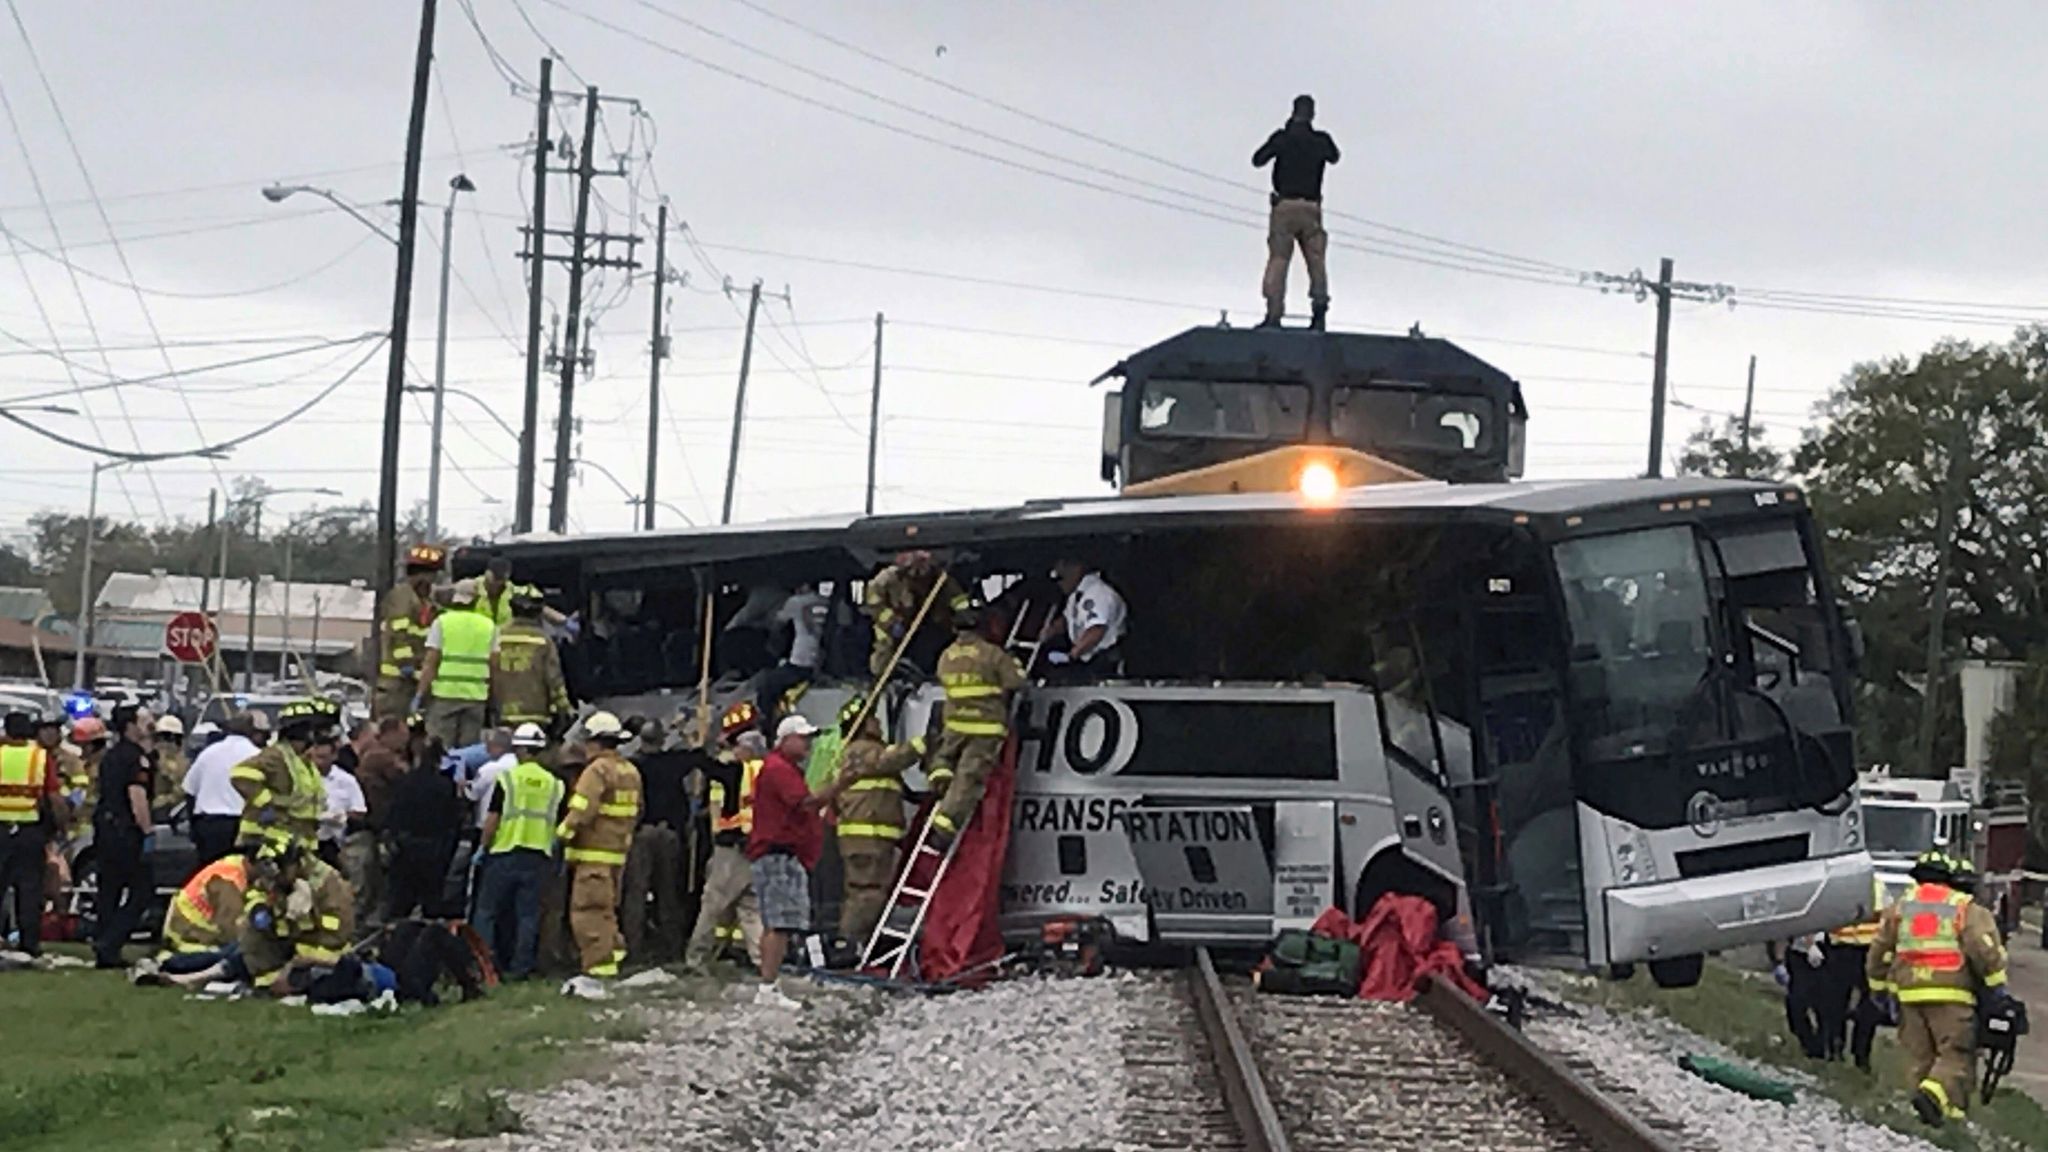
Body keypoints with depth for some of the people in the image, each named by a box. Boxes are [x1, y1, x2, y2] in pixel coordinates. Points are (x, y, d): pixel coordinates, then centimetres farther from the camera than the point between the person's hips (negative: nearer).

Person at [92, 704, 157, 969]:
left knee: (109, 892, 13)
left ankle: (106, 952, 14)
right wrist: (147, 829, -14)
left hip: (104, 826, 9)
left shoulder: (110, 756, 17)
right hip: (126, 831, -9)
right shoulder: (136, 757, -12)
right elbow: (137, 797, -19)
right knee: (139, 891, -3)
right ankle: (109, 945, -12)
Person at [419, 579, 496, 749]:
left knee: (440, 748, 2)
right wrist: (492, 697, 13)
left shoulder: (442, 622, -1)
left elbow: (430, 663, -4)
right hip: (477, 695, 2)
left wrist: (421, 694, 0)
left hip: (445, 692, -2)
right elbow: (494, 663, 6)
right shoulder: (489, 626, 7)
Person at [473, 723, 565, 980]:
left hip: (505, 853, -3)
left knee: (488, 911, 7)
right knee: (528, 914, 7)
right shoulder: (553, 784, 5)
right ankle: (521, 967, 5)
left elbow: (492, 821, -7)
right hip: (539, 856, 3)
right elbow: (558, 825, 7)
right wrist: (554, 856, 19)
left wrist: (484, 848, 5)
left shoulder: (506, 778, -7)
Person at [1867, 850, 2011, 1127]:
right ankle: (1934, 1093, -28)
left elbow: (1879, 951, 15)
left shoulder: (1899, 908, 14)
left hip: (1910, 993, 4)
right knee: (1955, 1054, -4)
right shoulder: (1964, 908, 4)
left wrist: (1879, 987, 25)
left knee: (1920, 1056, 12)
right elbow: (1984, 948, -7)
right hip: (1952, 995, -4)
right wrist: (1997, 985, -1)